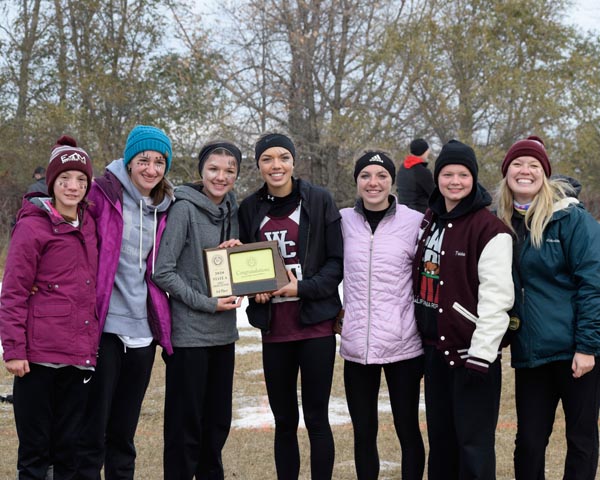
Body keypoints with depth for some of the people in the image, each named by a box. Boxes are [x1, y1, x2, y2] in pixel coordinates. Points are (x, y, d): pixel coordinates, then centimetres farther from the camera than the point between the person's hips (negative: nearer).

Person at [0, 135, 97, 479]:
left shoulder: (90, 223, 12)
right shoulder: (33, 225, -6)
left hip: (82, 355, 5)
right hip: (40, 355, -5)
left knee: (70, 445, 10)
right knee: (35, 444, 3)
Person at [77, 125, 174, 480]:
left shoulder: (162, 209, 13)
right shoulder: (103, 194, -6)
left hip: (142, 330, 5)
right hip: (104, 327, -5)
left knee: (124, 430, 13)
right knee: (93, 428, -2)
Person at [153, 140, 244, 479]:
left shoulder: (232, 211, 10)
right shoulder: (185, 208, -10)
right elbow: (162, 271, -14)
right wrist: (205, 303, -17)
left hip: (223, 332, 7)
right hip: (189, 333, -7)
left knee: (218, 420, 14)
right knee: (186, 424, 0)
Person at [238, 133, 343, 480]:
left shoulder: (319, 200, -3)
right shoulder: (250, 208, 7)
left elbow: (337, 262, -4)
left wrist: (303, 287, -17)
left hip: (315, 324, -3)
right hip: (273, 328, 3)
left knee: (316, 418, 1)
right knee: (284, 420, 11)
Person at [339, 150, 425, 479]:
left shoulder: (415, 222, -3)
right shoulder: (343, 221, 3)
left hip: (402, 344, -2)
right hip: (356, 345, 2)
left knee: (408, 430, 5)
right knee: (363, 433, 11)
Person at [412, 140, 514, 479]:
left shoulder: (489, 228, -13)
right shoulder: (430, 220, 12)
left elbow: (496, 298, -18)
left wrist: (481, 354, -21)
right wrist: (422, 335, 16)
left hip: (471, 352, -8)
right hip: (435, 349, 8)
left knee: (473, 446, -4)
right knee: (440, 439, 15)